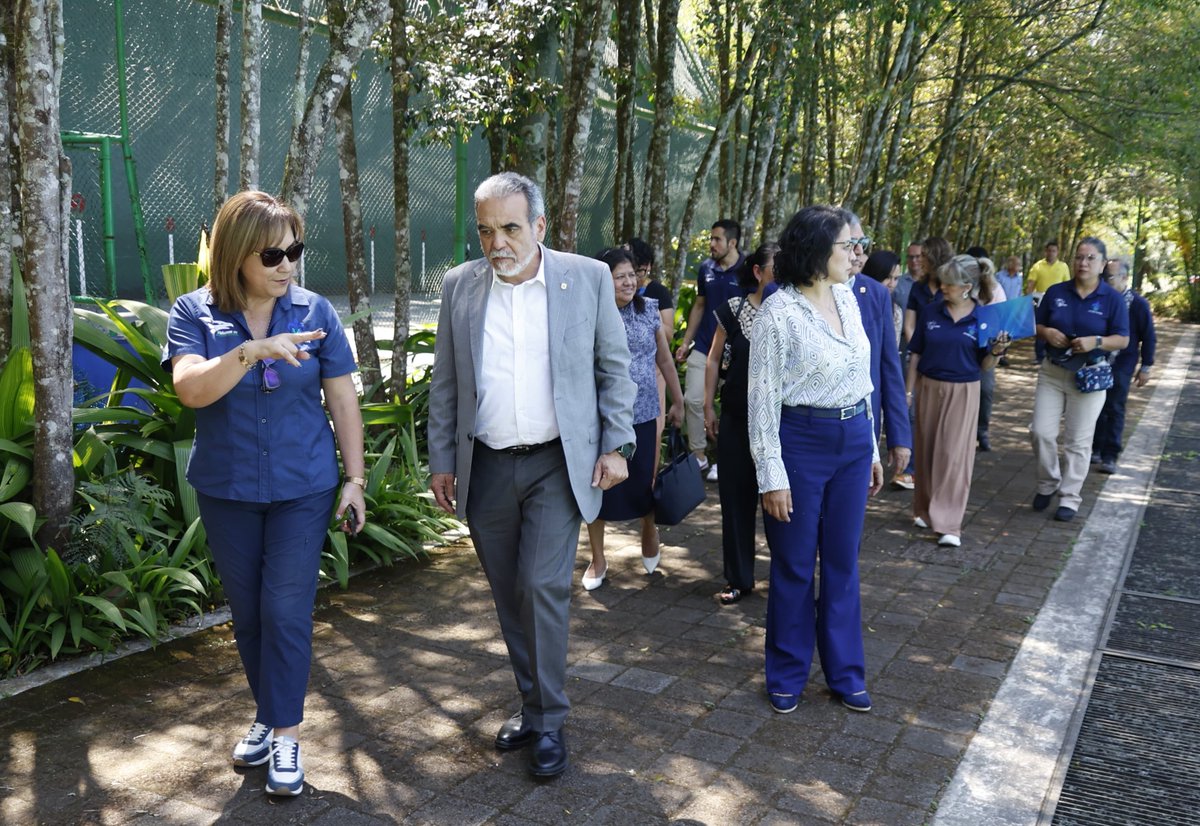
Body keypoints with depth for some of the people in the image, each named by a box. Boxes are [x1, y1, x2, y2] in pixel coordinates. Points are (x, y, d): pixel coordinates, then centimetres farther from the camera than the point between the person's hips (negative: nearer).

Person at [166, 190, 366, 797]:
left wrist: (354, 478, -2)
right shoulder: (194, 313, -6)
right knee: (246, 610, 14)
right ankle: (267, 712, 33)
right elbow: (190, 389, -22)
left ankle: (285, 732, 12)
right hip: (226, 491, 1)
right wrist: (252, 351, -36)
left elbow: (342, 399, -1)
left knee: (286, 610, -1)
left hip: (302, 488, -1)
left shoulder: (314, 311, -5)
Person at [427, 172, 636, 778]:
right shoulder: (460, 286, 3)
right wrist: (441, 461, 6)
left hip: (557, 464, -3)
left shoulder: (588, 277, -3)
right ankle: (531, 701, 29)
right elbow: (445, 384, 8)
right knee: (508, 593, 11)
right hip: (486, 469, 3)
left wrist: (616, 445, -3)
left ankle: (548, 722, 10)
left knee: (544, 587, -7)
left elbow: (613, 369, 3)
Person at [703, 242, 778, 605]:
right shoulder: (733, 309, 0)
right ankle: (739, 578, 22)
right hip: (737, 418, 1)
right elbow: (714, 359, 7)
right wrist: (708, 406, 5)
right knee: (736, 496, 8)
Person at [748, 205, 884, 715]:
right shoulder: (778, 311, -13)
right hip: (801, 443, -6)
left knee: (843, 563, 14)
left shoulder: (846, 297, 7)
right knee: (794, 566, 8)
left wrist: (870, 449, 16)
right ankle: (787, 675, 26)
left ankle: (845, 673, 29)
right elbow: (763, 398, -12)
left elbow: (861, 378, 14)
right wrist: (772, 475, -13)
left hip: (853, 442, 6)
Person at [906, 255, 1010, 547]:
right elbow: (915, 354, 4)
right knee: (926, 451, 9)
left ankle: (949, 525, 0)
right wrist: (909, 391, 2)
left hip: (963, 392, -2)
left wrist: (997, 351, -20)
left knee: (954, 455, -3)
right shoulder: (930, 311, -2)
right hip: (929, 388, 2)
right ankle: (925, 510, 25)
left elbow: (984, 366, 0)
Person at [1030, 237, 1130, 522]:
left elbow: (1123, 340, -4)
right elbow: (1037, 325, 9)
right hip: (1052, 373, 2)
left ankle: (1069, 498, 13)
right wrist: (1047, 333, -13)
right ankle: (1048, 483, 22)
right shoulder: (1056, 292, 3)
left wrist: (1095, 342, -22)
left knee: (1078, 441, 3)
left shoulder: (1112, 299, -4)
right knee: (1041, 432, -1)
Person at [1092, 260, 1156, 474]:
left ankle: (1110, 456, 6)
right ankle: (1097, 450, 21)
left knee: (1114, 409, -1)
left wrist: (1146, 367, -3)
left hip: (1121, 365, -4)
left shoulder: (1138, 304, -7)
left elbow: (1149, 338, -2)